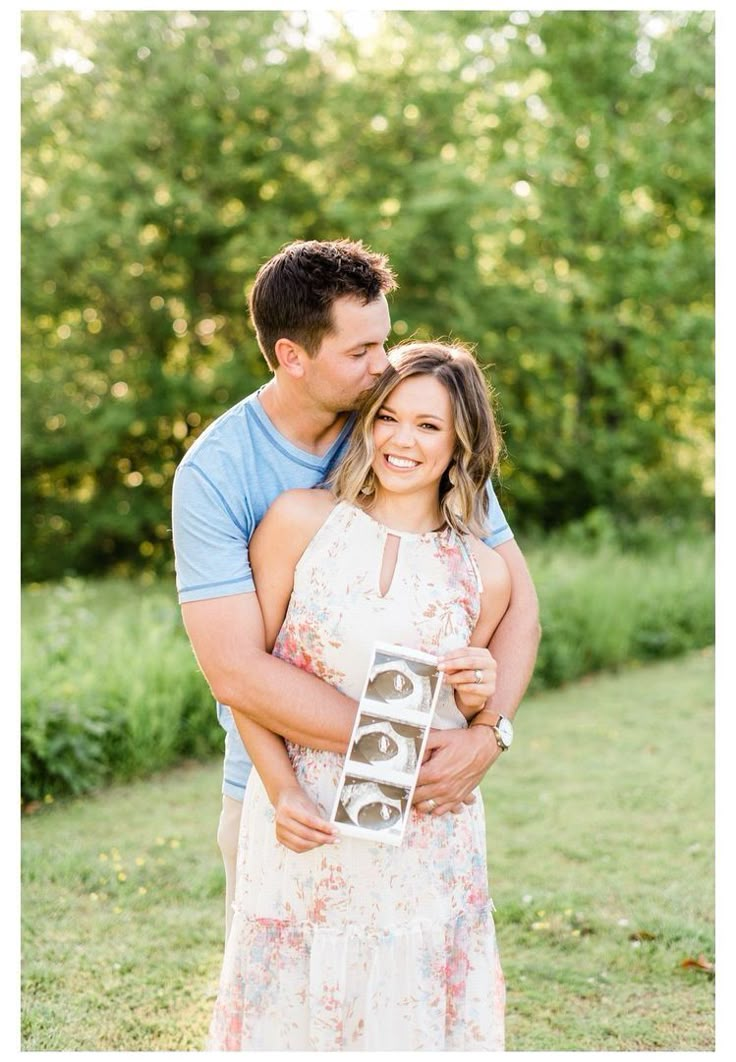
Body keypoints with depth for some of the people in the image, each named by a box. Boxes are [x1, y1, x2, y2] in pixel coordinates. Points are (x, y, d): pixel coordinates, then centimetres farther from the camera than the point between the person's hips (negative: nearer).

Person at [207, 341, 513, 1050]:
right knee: (290, 1015, 7)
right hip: (303, 828, -1)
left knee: (411, 1016, 7)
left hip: (425, 842, 1)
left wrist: (478, 703, -9)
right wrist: (282, 792, -11)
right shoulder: (299, 521, -2)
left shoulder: (483, 574, 3)